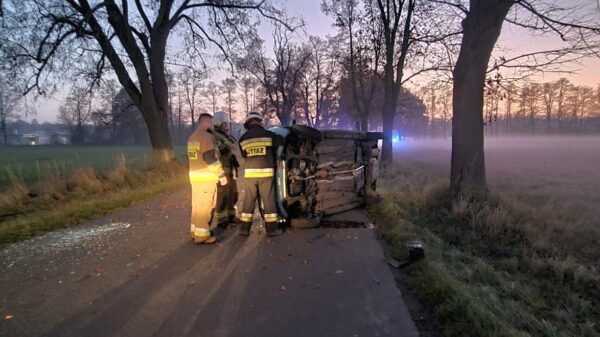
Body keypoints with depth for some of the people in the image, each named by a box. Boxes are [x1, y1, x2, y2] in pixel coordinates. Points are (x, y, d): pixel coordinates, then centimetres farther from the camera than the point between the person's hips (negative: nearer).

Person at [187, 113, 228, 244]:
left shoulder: (192, 137, 17)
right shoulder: (206, 136, -15)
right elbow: (211, 158, -21)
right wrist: (222, 175, -16)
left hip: (195, 176, 10)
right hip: (206, 177, -10)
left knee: (197, 205, 16)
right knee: (205, 206, -4)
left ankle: (196, 231, 24)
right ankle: (202, 235, 0)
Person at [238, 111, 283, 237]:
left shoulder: (243, 139, 5)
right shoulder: (268, 135, -1)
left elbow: (244, 155, 12)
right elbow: (281, 143, 6)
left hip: (250, 173, 2)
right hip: (266, 172, -2)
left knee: (248, 201, 11)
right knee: (268, 200, 4)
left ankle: (244, 228, 16)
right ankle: (272, 229, 9)